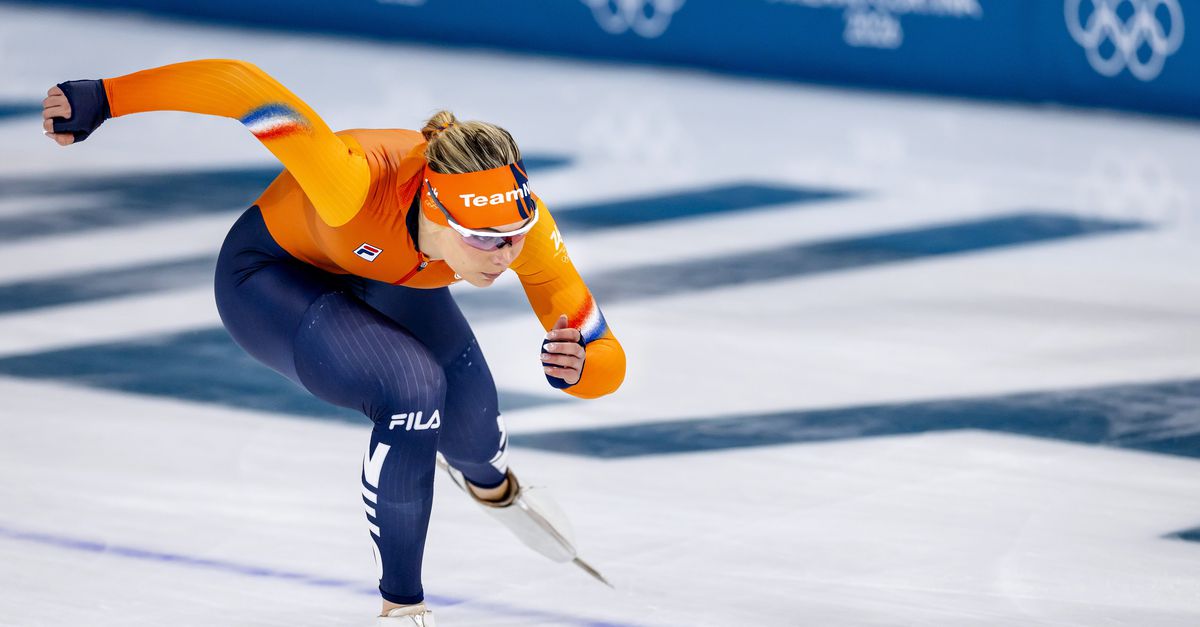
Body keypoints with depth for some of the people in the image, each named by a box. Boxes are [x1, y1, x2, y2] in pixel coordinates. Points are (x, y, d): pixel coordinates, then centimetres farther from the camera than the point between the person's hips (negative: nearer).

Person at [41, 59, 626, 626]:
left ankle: (491, 484, 48)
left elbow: (605, 357, -25)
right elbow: (236, 84, -46)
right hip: (272, 278, -5)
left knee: (469, 435, 4)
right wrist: (102, 100, -44)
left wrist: (576, 368, -48)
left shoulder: (518, 219, -31)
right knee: (413, 390, -27)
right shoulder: (361, 181, -46)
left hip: (378, 274, 5)